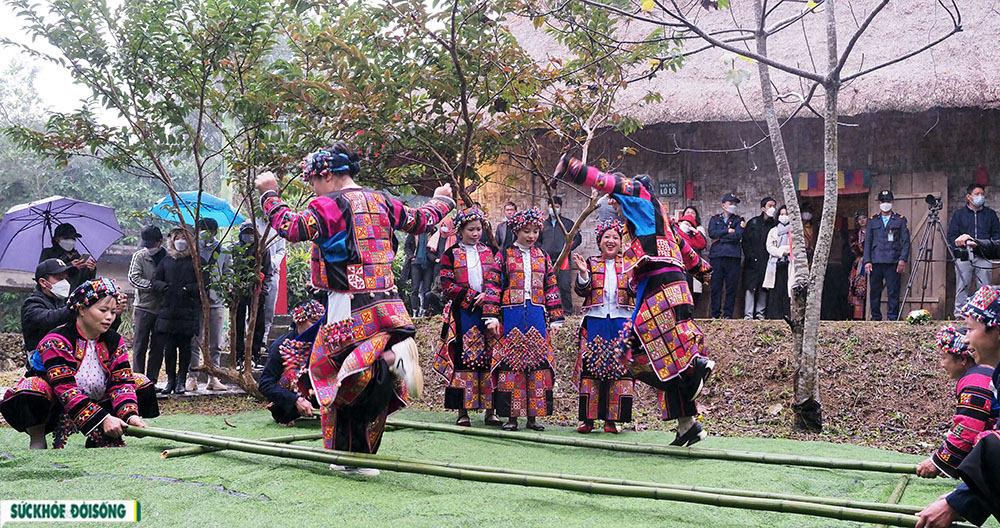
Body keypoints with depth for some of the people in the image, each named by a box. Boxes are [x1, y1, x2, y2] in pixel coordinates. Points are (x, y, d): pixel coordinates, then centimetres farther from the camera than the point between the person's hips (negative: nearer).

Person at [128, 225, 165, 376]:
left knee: (157, 347, 5)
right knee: (139, 347, 0)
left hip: (162, 308, 2)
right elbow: (133, 278, -9)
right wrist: (153, 285, -20)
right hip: (143, 307, -2)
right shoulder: (139, 256, 1)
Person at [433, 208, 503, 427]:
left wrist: (490, 310, -11)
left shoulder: (488, 253, 13)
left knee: (489, 359, -1)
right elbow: (447, 285, -3)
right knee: (462, 359, -5)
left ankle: (490, 411, 3)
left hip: (486, 312, 3)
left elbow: (494, 283, 4)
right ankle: (463, 411, 0)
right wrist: (472, 298, -12)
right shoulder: (451, 255, 5)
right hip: (461, 314, -3)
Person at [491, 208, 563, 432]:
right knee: (511, 363, -4)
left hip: (537, 317, 3)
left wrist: (555, 319, 9)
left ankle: (533, 416, 7)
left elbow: (552, 289, 14)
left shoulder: (542, 257, 13)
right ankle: (511, 417, 2)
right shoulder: (504, 256, 4)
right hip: (511, 316, -3)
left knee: (538, 363, 0)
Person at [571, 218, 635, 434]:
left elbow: (635, 290, -1)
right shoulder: (591, 264, 9)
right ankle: (588, 418, 3)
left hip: (621, 322, 0)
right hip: (594, 321, 0)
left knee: (619, 368, -3)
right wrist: (583, 273, -15)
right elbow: (582, 291, 0)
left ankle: (612, 419, 3)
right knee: (591, 368, -3)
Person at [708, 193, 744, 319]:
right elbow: (711, 233, -2)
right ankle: (715, 314, 2)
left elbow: (737, 235, -4)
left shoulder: (739, 220, 14)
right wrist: (727, 231, -6)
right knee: (716, 286, -2)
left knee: (731, 287, -2)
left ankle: (728, 314, 2)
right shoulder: (715, 219, 17)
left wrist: (720, 238, -2)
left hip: (733, 256, 0)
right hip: (716, 256, 0)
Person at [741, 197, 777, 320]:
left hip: (767, 262, 2)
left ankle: (760, 313, 10)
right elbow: (745, 241, 2)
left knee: (764, 288, 2)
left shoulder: (775, 225, 8)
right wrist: (750, 257, -7)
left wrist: (772, 256, -5)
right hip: (753, 262, -2)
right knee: (751, 287, -5)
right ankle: (748, 314, -4)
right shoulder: (753, 223, 4)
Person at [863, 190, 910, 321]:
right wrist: (867, 261, 1)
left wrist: (903, 259, -6)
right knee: (875, 291, 3)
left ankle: (893, 318, -2)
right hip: (875, 261, 2)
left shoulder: (900, 220, 10)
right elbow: (867, 242, 12)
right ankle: (876, 318, 11)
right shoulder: (872, 221, 15)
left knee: (893, 292, -6)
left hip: (893, 261, -2)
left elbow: (906, 241, 6)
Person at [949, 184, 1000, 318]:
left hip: (984, 256, 1)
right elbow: (951, 236, 8)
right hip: (964, 256, -1)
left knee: (984, 288, -2)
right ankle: (959, 315, 3)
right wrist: (960, 245, -11)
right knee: (962, 287, -1)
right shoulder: (959, 214, 12)